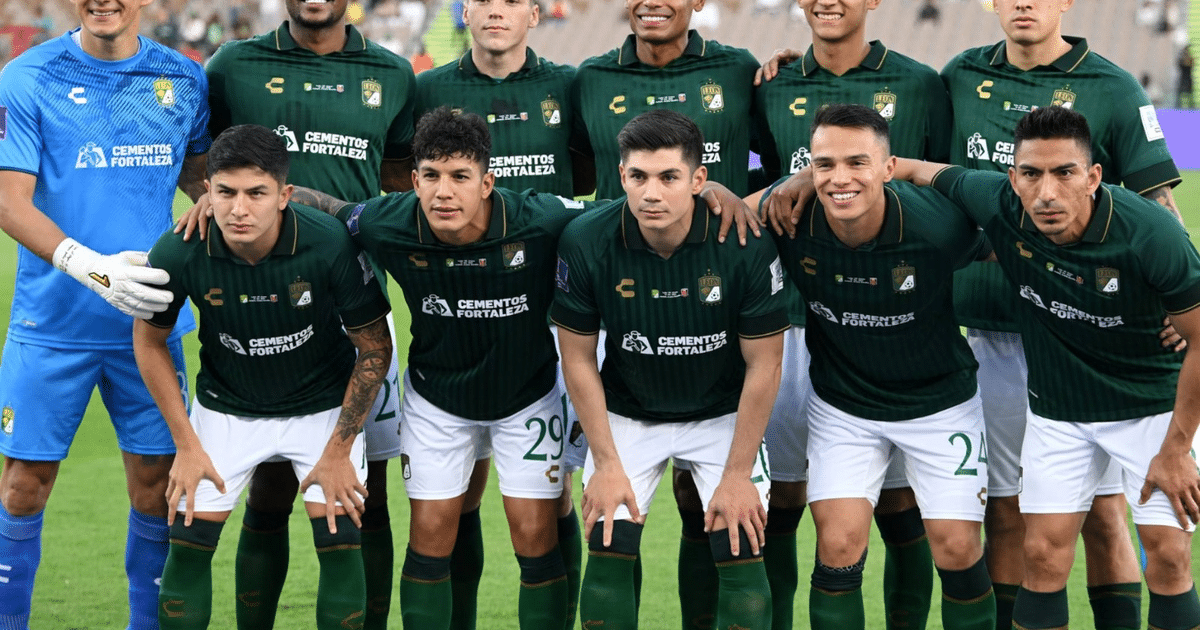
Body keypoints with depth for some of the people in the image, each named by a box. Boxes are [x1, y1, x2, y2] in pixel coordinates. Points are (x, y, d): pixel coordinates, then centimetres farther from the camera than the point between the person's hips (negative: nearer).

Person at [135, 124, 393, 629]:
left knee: (340, 540, -10)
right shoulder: (178, 252, -24)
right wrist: (186, 444, -5)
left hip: (323, 404, -1)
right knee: (188, 542, -4)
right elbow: (149, 340, -4)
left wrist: (338, 452, -12)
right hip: (225, 406, 1)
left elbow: (375, 349, -14)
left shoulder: (332, 245, -28)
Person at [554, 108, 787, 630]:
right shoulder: (585, 243, -21)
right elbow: (578, 358, -7)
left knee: (742, 553, -9)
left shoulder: (746, 244, -24)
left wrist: (738, 474, -12)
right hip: (627, 414, 1)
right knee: (608, 552, -8)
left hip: (723, 413, -1)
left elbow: (763, 364, -14)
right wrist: (606, 464, -8)